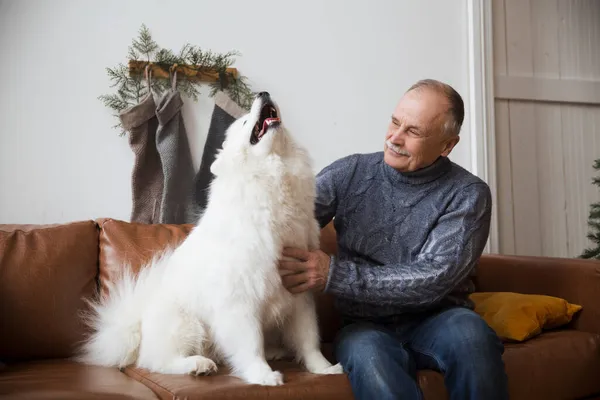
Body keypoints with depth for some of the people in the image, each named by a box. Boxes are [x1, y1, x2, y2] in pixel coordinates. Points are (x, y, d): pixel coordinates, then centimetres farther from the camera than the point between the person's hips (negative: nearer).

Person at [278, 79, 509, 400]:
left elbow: (432, 281, -15)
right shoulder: (350, 173, 2)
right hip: (367, 326, 0)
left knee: (468, 332, -33)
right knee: (366, 353, -35)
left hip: (436, 320, 1)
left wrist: (335, 274, -23)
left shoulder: (468, 195, -4)